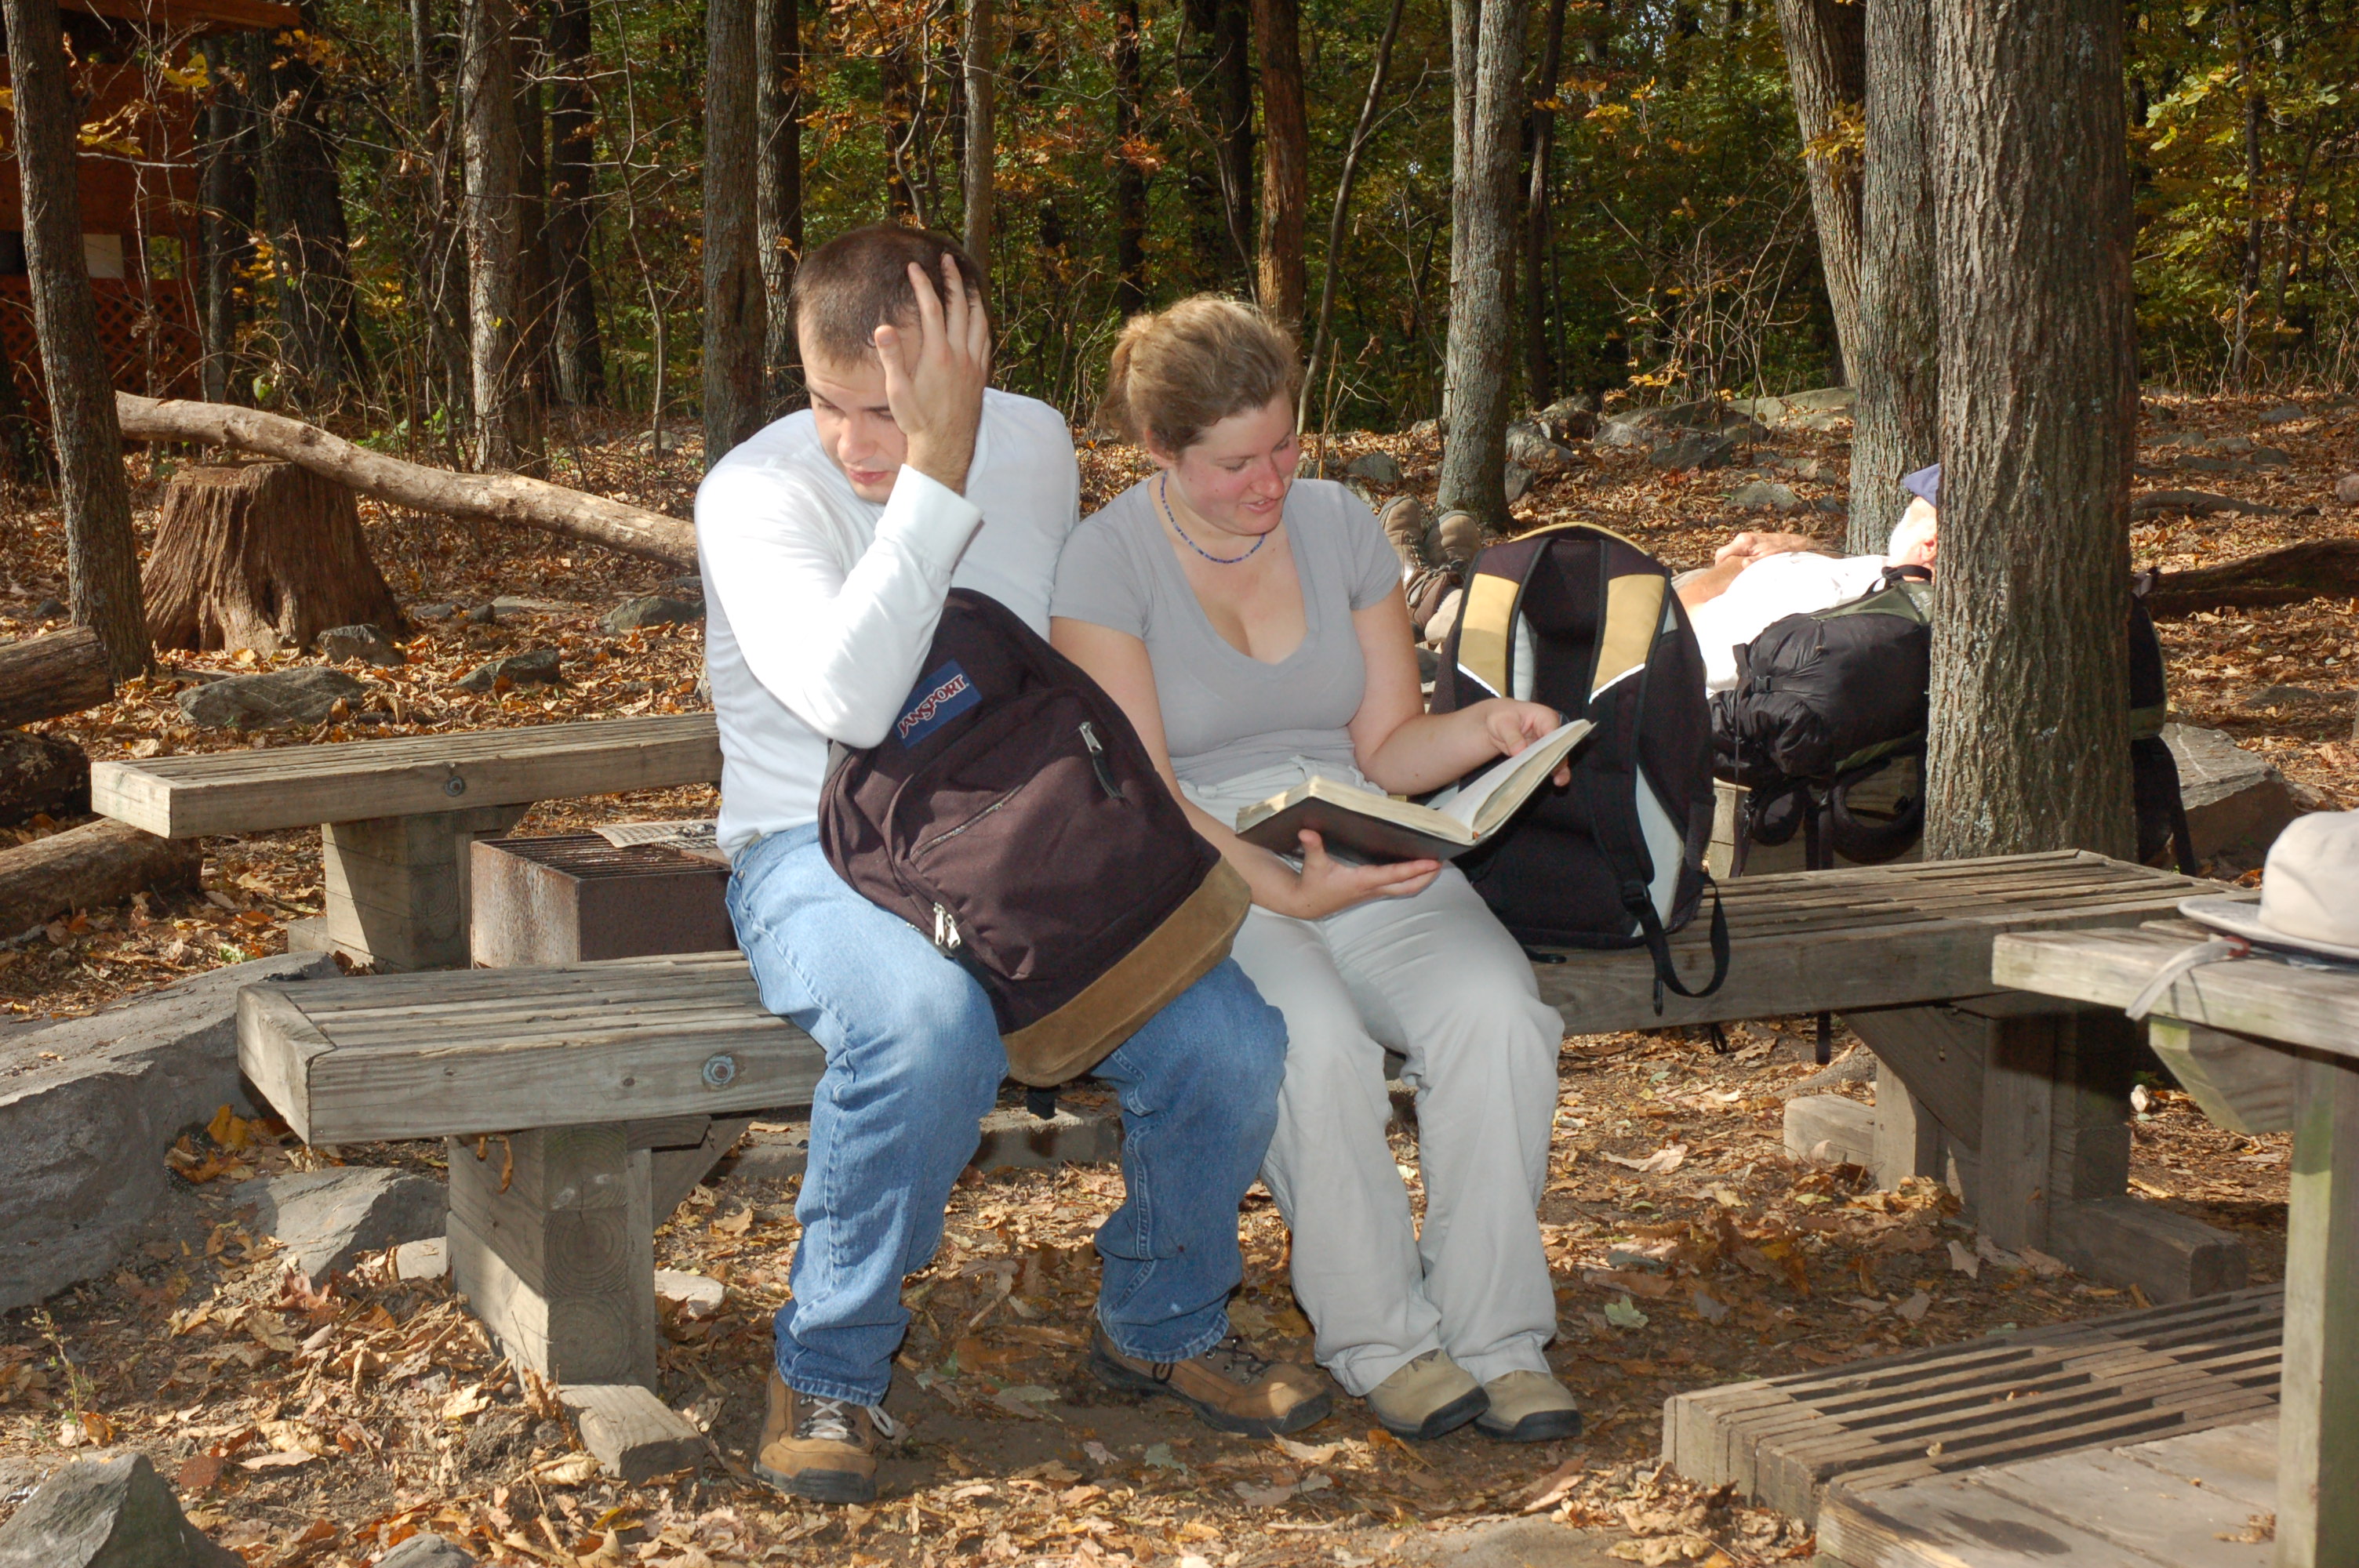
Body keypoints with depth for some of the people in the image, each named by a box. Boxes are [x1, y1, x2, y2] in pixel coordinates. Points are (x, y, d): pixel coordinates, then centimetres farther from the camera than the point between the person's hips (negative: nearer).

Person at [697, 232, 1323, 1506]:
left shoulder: (1035, 447, 3)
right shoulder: (755, 492, -14)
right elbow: (848, 699, -32)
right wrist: (939, 469, -32)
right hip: (820, 852, -4)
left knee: (1231, 1040, -19)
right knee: (930, 1024, -38)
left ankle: (1160, 1325, 12)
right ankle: (828, 1373, -13)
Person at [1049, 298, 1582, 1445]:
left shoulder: (1339, 524, 10)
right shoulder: (1107, 562, -4)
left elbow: (1386, 747, 11)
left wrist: (1489, 729, -11)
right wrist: (1285, 890, -24)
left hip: (1365, 859, 4)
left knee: (1495, 1012, -27)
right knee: (1313, 1040, -35)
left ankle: (1499, 1337, -16)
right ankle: (1381, 1340, -15)